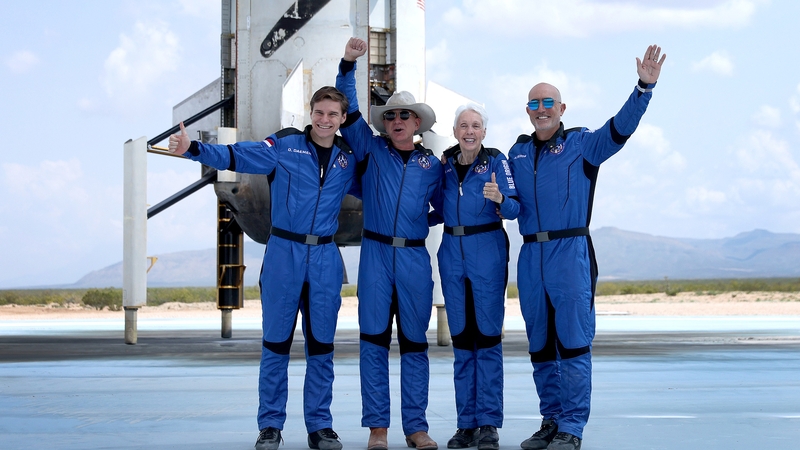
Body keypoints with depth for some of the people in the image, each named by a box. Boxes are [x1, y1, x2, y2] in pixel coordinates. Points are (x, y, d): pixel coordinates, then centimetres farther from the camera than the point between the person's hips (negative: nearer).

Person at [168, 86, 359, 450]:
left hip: (325, 258, 3)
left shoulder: (349, 158, 10)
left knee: (321, 344, 6)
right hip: (283, 253, -2)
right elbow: (238, 156, -11)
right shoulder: (285, 144, -1)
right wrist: (192, 148, -25)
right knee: (276, 341, 2)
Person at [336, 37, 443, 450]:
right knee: (374, 340, -1)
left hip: (415, 258, 1)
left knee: (414, 342, 4)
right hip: (376, 254, -1)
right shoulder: (372, 149, 7)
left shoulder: (431, 165, 10)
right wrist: (348, 64, -8)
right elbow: (348, 110, 0)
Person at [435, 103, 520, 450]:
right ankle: (466, 422, 11)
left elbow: (514, 210, -11)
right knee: (461, 337, 6)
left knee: (487, 336, -5)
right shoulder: (445, 162, 10)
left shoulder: (496, 160, -2)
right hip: (452, 252, 4)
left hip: (487, 252, -4)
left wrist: (499, 199, -30)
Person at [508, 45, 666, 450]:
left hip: (571, 252, -5)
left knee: (573, 341, -7)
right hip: (531, 256, 5)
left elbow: (621, 127, -13)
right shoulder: (517, 153, 15)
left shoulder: (582, 144, 2)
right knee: (539, 344, 9)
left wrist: (644, 88, -25)